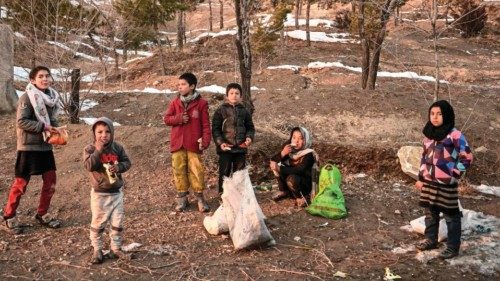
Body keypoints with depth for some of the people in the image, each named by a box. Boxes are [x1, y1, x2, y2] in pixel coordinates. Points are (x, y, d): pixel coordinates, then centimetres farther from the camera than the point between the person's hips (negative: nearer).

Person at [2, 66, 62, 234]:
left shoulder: (51, 96, 7)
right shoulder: (27, 98, -13)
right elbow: (21, 122, -17)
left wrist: (55, 129, -4)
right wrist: (43, 127, -22)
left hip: (45, 146, 7)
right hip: (29, 146, -6)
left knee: (50, 181, 8)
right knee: (21, 183, 2)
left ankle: (42, 214, 25)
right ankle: (9, 216, 19)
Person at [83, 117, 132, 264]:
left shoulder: (117, 147, -1)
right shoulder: (90, 149, -10)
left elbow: (127, 162, 4)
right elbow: (89, 166, -24)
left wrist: (119, 167, -17)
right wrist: (98, 150, -28)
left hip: (117, 191, 3)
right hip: (99, 193, -3)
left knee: (118, 222, 9)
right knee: (98, 223, 7)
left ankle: (116, 248, 24)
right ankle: (97, 250, 21)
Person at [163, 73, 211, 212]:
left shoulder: (201, 103, -3)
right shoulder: (175, 102, 7)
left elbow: (205, 124, -4)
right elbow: (166, 119, 5)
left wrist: (205, 141, -13)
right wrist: (178, 118, -13)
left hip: (194, 143, -3)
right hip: (177, 143, 3)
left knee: (196, 171, 0)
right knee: (179, 171, 8)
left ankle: (200, 198, 13)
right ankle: (182, 198, 19)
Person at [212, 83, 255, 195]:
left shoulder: (244, 111, 6)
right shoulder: (221, 110, -3)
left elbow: (250, 127, 11)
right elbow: (215, 129, -5)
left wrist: (249, 137, -9)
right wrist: (220, 142, -16)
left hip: (241, 148, 3)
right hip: (225, 148, -3)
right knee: (224, 173, 5)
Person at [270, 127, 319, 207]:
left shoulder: (308, 154, -24)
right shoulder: (288, 148, -9)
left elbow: (299, 170, -36)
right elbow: (273, 161, -12)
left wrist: (280, 169, -36)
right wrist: (282, 154, -32)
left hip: (305, 184, -6)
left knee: (291, 178, -35)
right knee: (278, 165, -15)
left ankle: (301, 197, -7)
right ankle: (283, 191, 3)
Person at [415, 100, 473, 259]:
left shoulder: (455, 135, -13)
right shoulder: (429, 134, 8)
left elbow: (467, 157, -11)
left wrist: (454, 176, -11)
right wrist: (421, 178, 14)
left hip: (446, 184, -6)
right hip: (429, 182, 6)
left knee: (451, 216, 4)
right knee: (430, 213, 17)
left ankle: (453, 247, 15)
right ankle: (431, 240, 33)